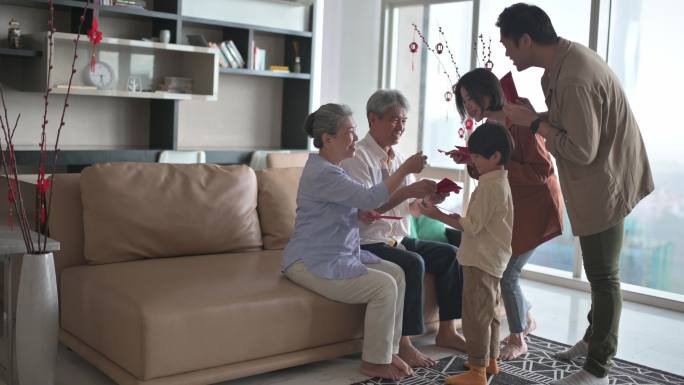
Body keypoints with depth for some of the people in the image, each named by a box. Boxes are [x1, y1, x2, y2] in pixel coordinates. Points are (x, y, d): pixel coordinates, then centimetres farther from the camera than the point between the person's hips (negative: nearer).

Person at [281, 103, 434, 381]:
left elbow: (362, 204, 14)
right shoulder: (322, 173, -20)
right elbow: (370, 198, -26)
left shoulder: (332, 169, 14)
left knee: (396, 273, 1)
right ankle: (374, 362, -2)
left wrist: (409, 192, 4)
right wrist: (405, 169, -17)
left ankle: (388, 351, 7)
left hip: (340, 255, 10)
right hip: (312, 263, -10)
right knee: (384, 286, -18)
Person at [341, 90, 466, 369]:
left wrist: (429, 199, -11)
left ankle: (446, 331, 9)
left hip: (398, 239, 9)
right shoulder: (358, 157, -13)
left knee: (450, 254, -1)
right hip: (368, 243, -9)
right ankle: (403, 345, -19)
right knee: (413, 263, -29)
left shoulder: (398, 157, 12)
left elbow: (412, 209, 10)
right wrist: (407, 191, -27)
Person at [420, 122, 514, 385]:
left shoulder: (488, 186, -20)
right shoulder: (501, 182, 12)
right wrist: (460, 219, 7)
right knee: (488, 311, 20)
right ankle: (490, 359, 33)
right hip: (493, 260, 11)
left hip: (481, 261, -11)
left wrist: (438, 215, -18)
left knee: (475, 314, -6)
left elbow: (473, 227, -22)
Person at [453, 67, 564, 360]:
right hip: (512, 207, 8)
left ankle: (517, 340, 14)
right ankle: (526, 320, 33)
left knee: (506, 273, -7)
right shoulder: (490, 127, 3)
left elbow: (542, 172, -25)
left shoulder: (520, 124, -22)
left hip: (535, 208, -8)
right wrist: (472, 160, -10)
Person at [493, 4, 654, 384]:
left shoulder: (574, 79, -29)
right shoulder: (563, 58, 2)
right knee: (600, 271, 22)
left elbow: (582, 150, -28)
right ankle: (596, 337, 40)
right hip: (600, 179, 10)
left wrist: (534, 122, -20)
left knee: (603, 275, 1)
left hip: (603, 184, -10)